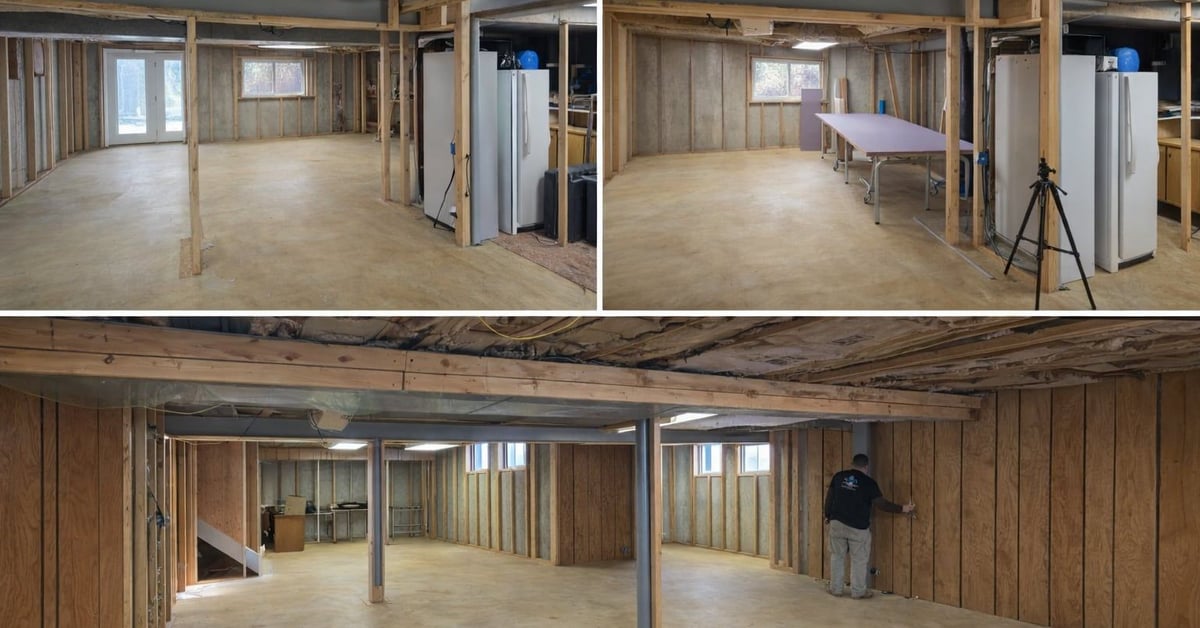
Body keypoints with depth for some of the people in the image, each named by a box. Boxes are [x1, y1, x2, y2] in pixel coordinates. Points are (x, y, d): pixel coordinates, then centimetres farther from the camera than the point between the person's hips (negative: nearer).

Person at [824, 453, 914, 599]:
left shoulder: (838, 476, 2)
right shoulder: (868, 482, -8)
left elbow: (829, 497, 6)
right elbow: (881, 503, -9)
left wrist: (828, 516, 19)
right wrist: (902, 509, 0)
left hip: (837, 523, 3)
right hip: (858, 527, -3)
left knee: (837, 556, 14)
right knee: (859, 560, 6)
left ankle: (836, 588, 17)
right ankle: (858, 591, 10)